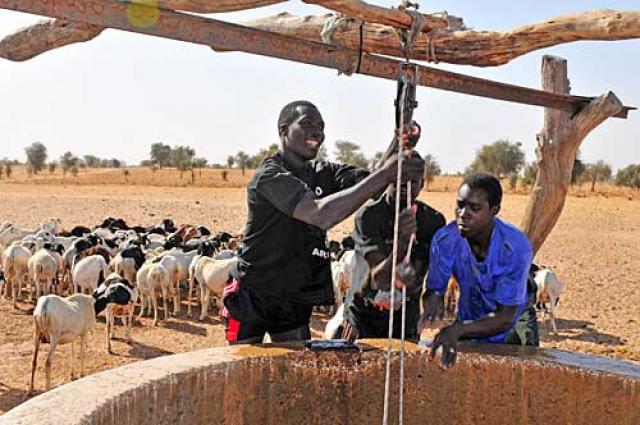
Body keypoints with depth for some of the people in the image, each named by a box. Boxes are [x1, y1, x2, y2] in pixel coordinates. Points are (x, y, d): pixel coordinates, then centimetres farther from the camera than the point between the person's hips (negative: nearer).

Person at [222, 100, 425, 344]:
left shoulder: (322, 173, 7)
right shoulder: (270, 175, -19)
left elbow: (371, 182, -7)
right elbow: (320, 214, -34)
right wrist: (385, 174, -37)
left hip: (296, 300, 7)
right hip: (253, 297, -7)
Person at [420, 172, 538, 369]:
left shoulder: (516, 247, -30)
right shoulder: (444, 240, -21)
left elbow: (504, 317, -29)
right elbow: (434, 290, -13)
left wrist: (458, 329, -44)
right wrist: (433, 300, -39)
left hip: (513, 323, -2)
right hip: (469, 320, 2)